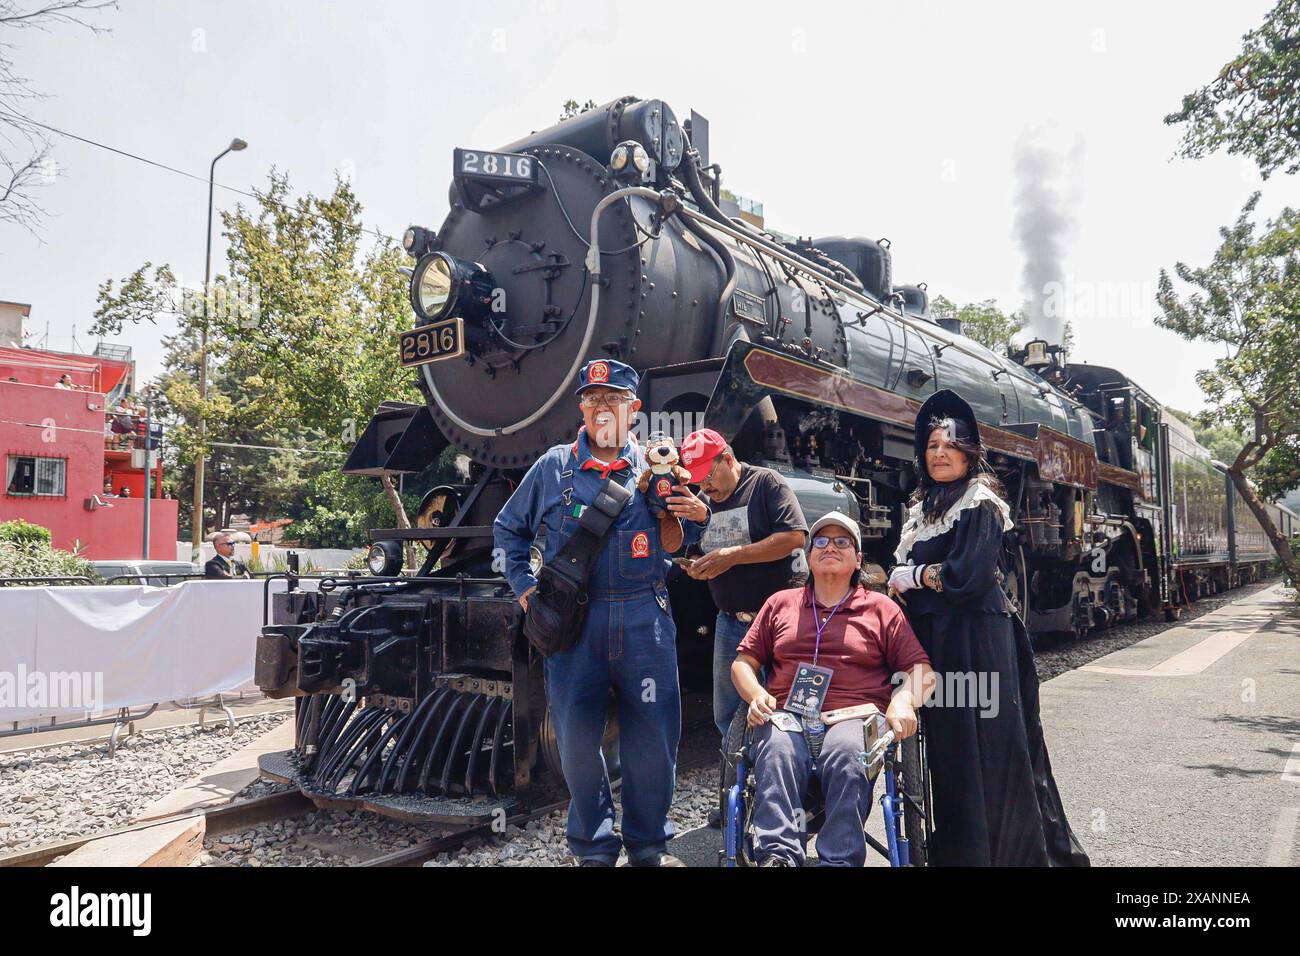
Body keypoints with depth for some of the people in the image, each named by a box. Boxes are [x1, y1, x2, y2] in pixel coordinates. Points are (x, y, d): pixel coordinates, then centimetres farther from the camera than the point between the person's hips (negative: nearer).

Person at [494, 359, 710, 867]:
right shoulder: (553, 467, 6)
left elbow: (679, 538, 14)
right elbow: (508, 528, 18)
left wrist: (699, 515, -7)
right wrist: (524, 586, 8)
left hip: (644, 619, 0)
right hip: (573, 620, 0)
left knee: (654, 735, 4)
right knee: (576, 735, 4)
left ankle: (647, 844, 25)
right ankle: (593, 847, 24)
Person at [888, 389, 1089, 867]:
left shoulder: (979, 505, -8)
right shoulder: (923, 507, 17)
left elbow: (967, 576, -19)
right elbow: (901, 569, 19)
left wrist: (910, 576, -7)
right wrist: (901, 579, -2)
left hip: (974, 638, -8)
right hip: (934, 638, 8)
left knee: (981, 750, -2)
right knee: (944, 746, 12)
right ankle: (953, 848, 22)